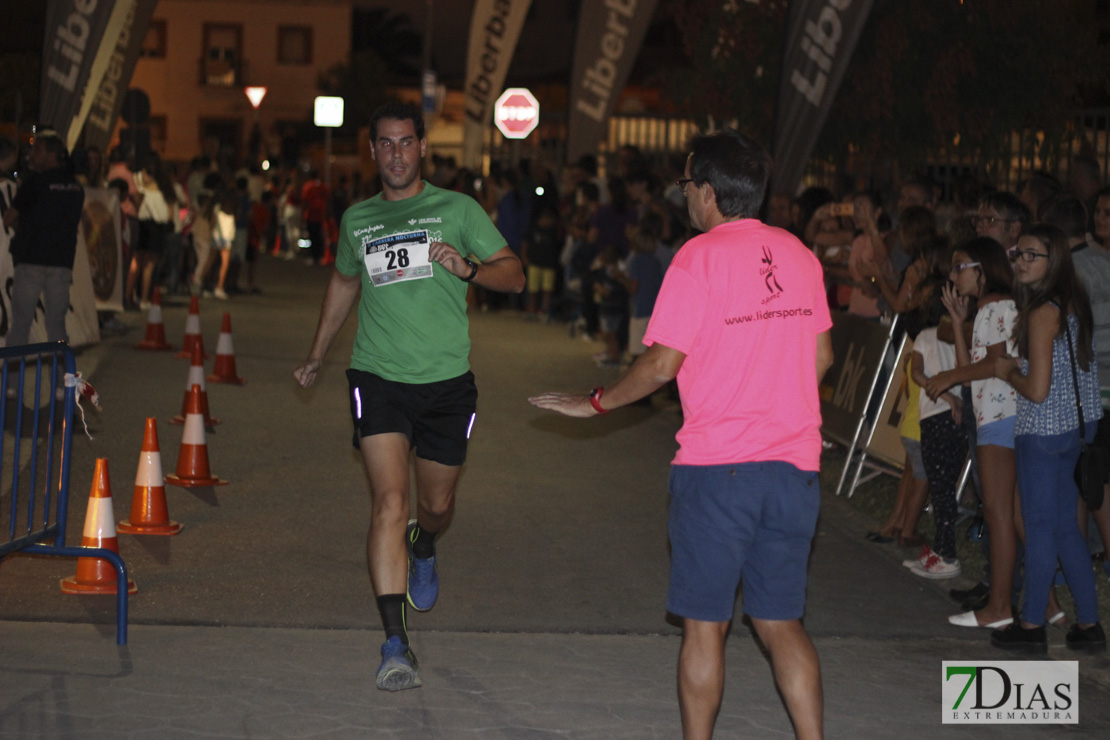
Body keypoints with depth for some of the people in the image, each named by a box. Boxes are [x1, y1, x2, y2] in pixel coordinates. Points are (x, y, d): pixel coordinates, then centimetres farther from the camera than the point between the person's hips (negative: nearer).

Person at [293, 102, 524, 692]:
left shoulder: (457, 209, 1)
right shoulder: (357, 219, 9)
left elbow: (514, 275, -2)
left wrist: (468, 268, -23)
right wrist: (317, 356, 35)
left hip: (446, 381, 0)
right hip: (379, 378, 0)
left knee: (436, 505, 14)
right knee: (390, 502, -16)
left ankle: (423, 549, 53)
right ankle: (395, 644, -17)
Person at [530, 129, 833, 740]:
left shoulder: (701, 256, -9)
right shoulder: (799, 255, 9)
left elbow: (663, 363, -12)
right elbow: (821, 355, 16)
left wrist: (596, 402, 3)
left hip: (718, 465, -5)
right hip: (794, 464, 6)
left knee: (704, 625, 5)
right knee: (781, 622, 12)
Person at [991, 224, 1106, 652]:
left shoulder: (1042, 313, -18)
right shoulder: (1074, 304, 8)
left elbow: (1037, 389, -22)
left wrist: (1008, 372, -4)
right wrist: (1016, 366, 10)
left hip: (1041, 431, -9)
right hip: (1075, 425, 9)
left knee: (1039, 528, 1)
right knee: (1064, 526, 14)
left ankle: (1031, 626, 11)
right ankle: (1088, 624, 17)